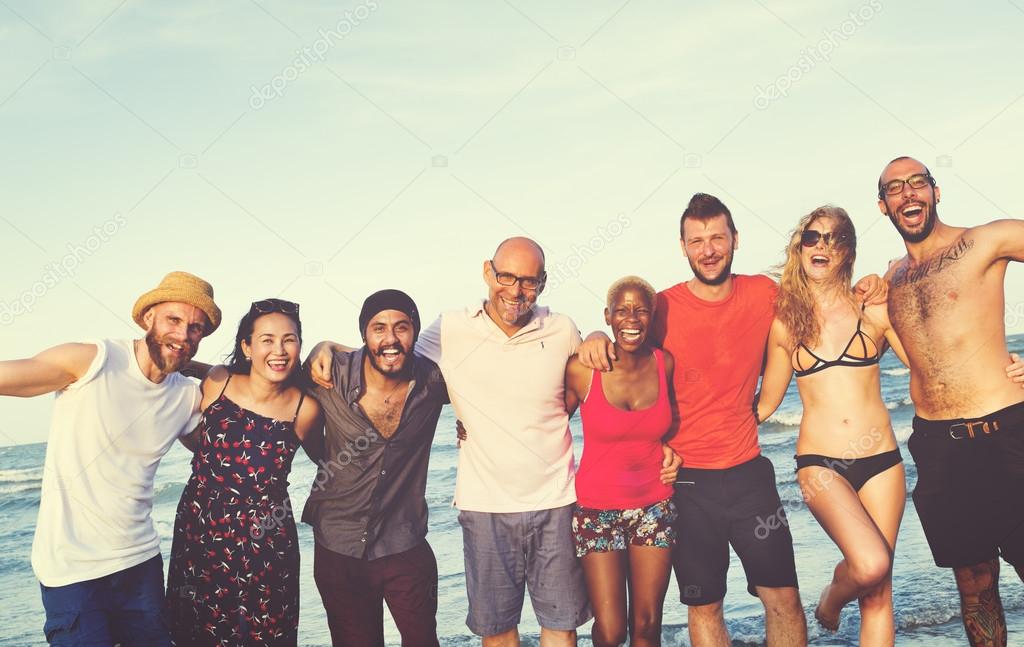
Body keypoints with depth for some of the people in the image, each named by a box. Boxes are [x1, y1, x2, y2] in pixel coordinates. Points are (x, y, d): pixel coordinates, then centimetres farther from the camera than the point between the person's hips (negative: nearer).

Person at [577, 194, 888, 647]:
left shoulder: (763, 294, -1)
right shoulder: (663, 308, -9)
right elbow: (625, 349, 6)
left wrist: (860, 290, 1)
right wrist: (597, 339, -16)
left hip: (748, 472, 2)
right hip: (686, 478, -1)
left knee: (783, 598, 6)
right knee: (703, 606, 11)